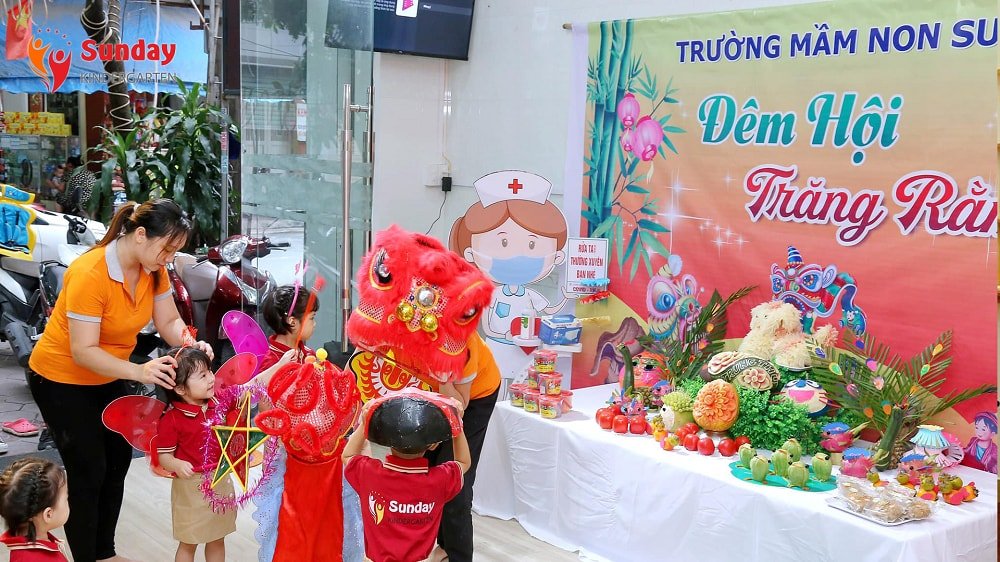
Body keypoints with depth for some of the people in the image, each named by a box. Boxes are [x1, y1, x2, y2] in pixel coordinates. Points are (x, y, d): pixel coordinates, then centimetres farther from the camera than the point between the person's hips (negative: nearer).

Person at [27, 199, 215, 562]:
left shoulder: (153, 269, -10)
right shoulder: (89, 273, -32)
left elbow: (169, 321, -6)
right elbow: (83, 351, -32)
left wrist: (191, 344, -27)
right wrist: (139, 372, -42)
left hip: (107, 378, 7)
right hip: (61, 379, -7)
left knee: (119, 460, 11)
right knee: (88, 473, -4)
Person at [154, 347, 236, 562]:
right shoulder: (172, 419, -18)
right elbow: (163, 456, -14)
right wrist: (177, 465, -36)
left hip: (221, 481, 5)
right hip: (192, 486, -5)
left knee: (217, 539, 19)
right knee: (188, 543, 10)